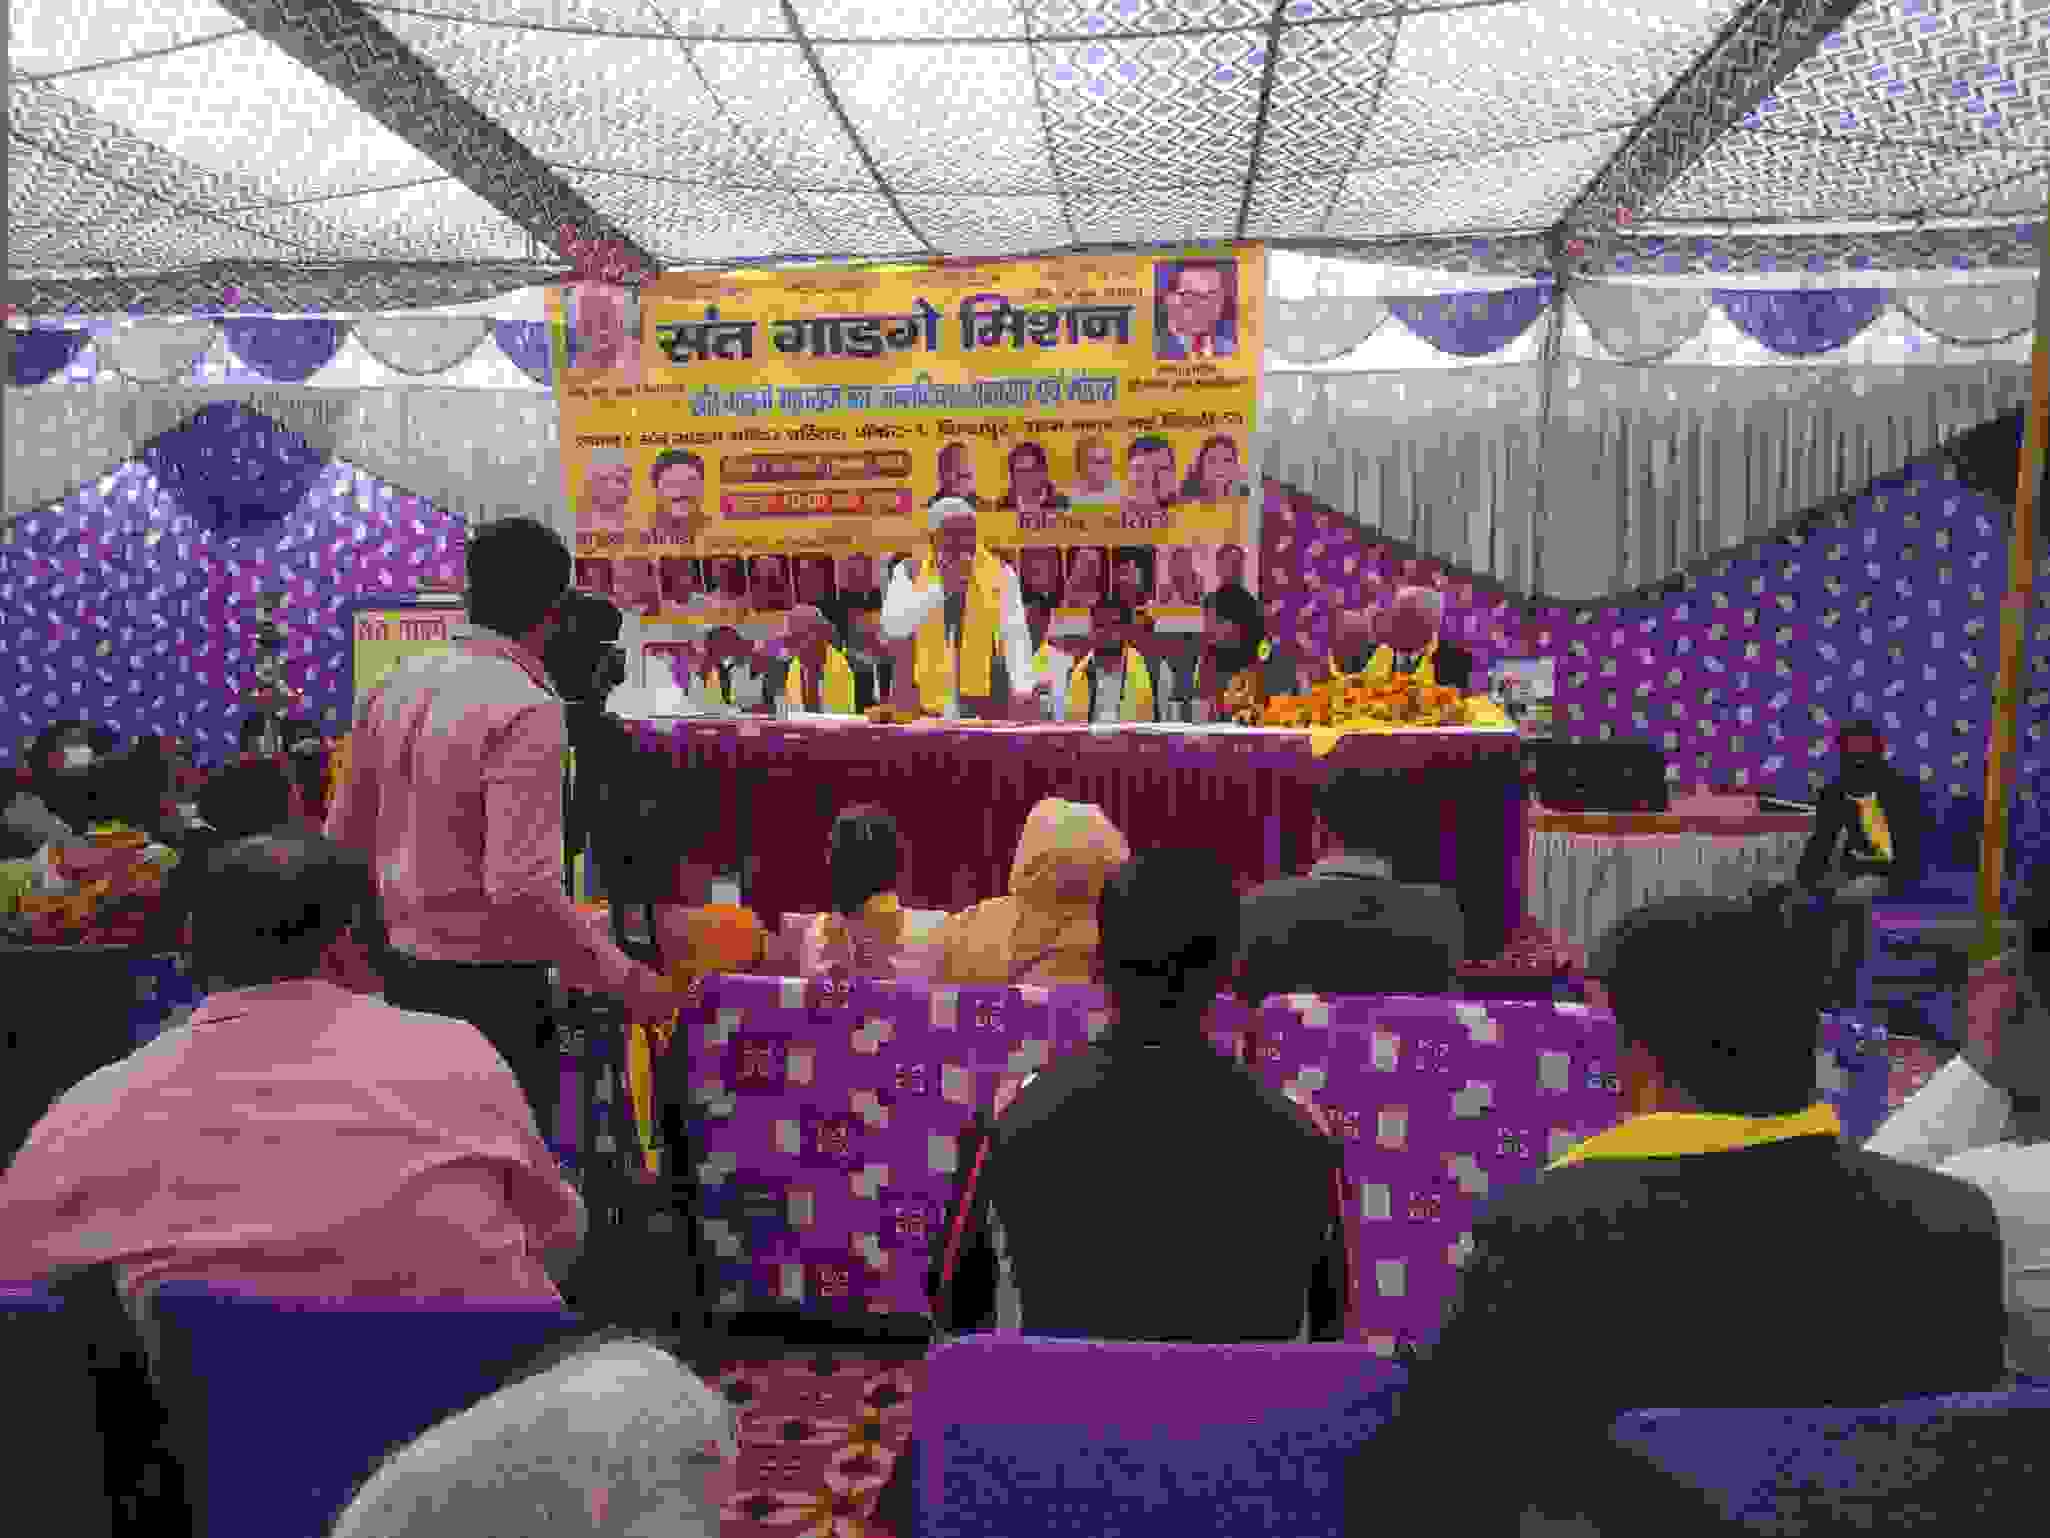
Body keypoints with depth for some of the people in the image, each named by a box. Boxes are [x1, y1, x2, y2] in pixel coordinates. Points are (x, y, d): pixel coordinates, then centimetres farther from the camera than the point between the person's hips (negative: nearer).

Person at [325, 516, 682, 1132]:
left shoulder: (395, 688, 6)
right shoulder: (528, 710, -19)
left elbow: (343, 839, 14)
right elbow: (522, 887, -26)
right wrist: (625, 978, -18)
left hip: (400, 973, 8)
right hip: (491, 986, -8)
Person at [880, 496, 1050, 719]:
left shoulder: (999, 575, 1)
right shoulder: (910, 573, 3)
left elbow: (1014, 635, -9)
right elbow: (894, 626, -11)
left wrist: (1024, 686, -26)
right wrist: (940, 586, -20)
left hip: (983, 699, 0)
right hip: (927, 702, 1)